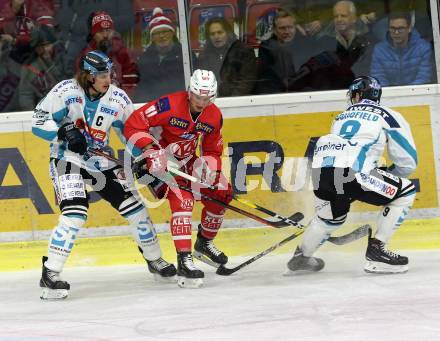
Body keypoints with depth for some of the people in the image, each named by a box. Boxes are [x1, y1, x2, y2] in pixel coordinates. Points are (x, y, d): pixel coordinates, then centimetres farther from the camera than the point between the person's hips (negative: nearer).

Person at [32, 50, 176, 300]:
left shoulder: (118, 99, -5)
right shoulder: (66, 91, -15)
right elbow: (39, 122, -12)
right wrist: (65, 132, -27)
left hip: (100, 161, 5)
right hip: (67, 159, -5)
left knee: (135, 206, 2)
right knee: (75, 213, -25)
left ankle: (155, 260, 24)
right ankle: (50, 274, -19)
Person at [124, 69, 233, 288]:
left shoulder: (214, 116, -5)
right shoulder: (169, 105, -25)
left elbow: (213, 151, 7)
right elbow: (133, 124, -25)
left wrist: (209, 167, -13)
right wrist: (151, 150, -34)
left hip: (187, 162, 8)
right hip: (159, 161, -8)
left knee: (220, 193, 6)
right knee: (182, 200, -26)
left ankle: (204, 243, 30)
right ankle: (184, 262, -30)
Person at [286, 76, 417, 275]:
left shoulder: (343, 117, 31)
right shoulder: (389, 116, 16)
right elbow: (407, 162, 14)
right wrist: (388, 176, 33)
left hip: (320, 171, 6)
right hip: (350, 171, -6)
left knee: (333, 215, 35)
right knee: (405, 192, 10)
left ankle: (301, 257, 48)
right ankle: (376, 250, 4)